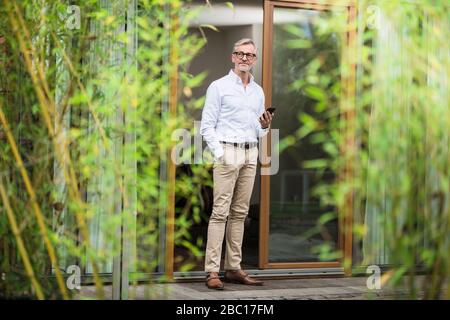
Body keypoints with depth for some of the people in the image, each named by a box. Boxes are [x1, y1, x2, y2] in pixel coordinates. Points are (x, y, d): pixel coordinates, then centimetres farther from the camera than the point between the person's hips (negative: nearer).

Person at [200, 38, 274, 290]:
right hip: (227, 152, -6)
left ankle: (234, 268, 10)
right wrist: (219, 153, -14)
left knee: (240, 212, 6)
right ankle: (212, 271, -10)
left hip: (251, 153, 6)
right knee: (220, 212, -9)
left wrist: (265, 126, -1)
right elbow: (207, 125, -4)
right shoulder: (219, 87, 1)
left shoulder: (258, 91, 17)